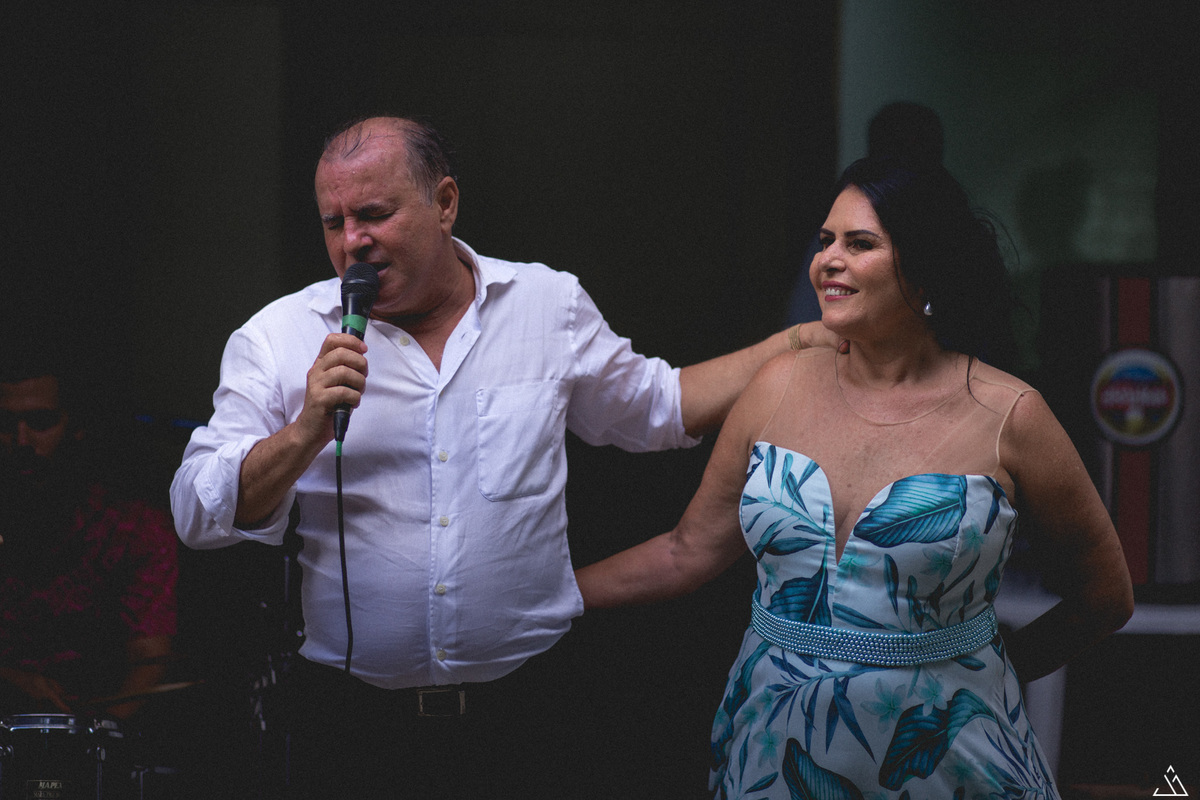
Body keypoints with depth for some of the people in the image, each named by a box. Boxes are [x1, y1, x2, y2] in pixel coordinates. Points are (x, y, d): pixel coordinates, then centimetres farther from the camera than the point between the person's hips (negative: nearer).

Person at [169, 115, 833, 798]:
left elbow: (652, 408, 20)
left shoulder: (552, 306, 5)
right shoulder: (279, 338, -1)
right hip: (351, 713, -1)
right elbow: (198, 514, -6)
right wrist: (307, 432, -21)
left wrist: (797, 345, 15)